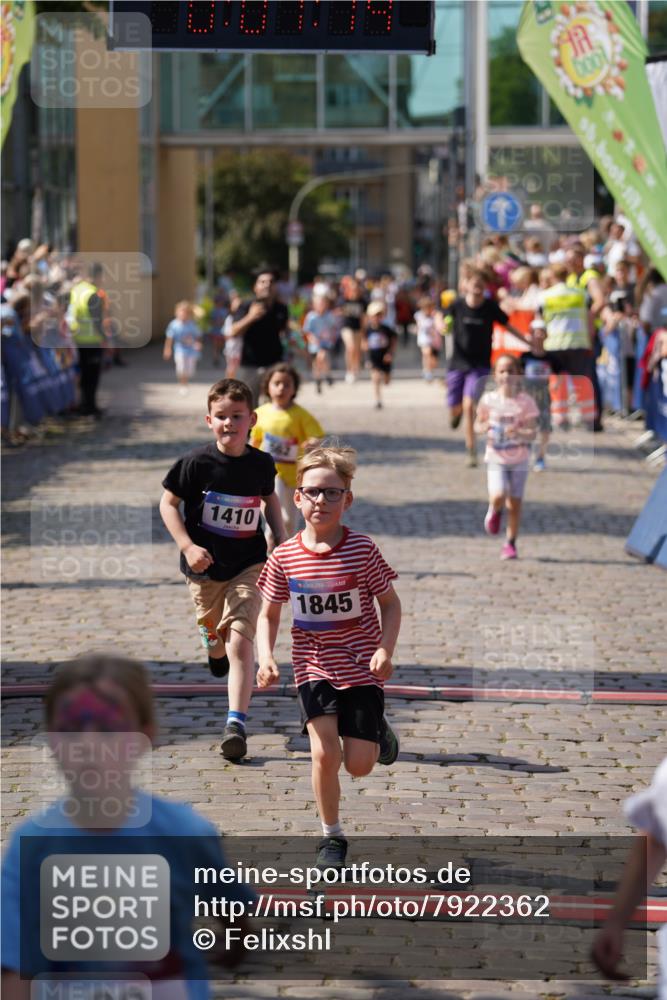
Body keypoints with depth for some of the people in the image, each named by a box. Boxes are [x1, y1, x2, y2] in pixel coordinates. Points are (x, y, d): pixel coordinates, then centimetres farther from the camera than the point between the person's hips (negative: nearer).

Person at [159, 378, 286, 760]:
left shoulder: (261, 464, -5)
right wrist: (187, 546, -16)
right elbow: (168, 503, -5)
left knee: (241, 642, -14)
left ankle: (236, 723, -16)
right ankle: (216, 652, 60)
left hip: (248, 565, 0)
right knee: (215, 635, 21)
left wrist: (281, 542, 8)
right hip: (205, 566, 0)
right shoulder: (196, 463, -13)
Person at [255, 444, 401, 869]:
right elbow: (269, 614, 6)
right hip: (314, 669, 1)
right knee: (325, 753, -14)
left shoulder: (363, 550, -10)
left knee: (359, 765, -1)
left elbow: (390, 603, 0)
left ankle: (377, 732, 36)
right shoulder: (284, 558, -5)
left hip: (362, 669, -1)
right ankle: (332, 835, 7)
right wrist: (266, 657, -10)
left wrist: (386, 649, -14)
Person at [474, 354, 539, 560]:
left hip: (519, 459, 0)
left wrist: (518, 432, -30)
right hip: (496, 458, 0)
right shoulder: (488, 399, -3)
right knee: (498, 496, -19)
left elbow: (532, 433, -9)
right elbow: (478, 425, 8)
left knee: (514, 503, 3)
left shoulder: (525, 401, -7)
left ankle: (510, 543, 19)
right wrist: (484, 427, -15)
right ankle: (494, 512, 17)